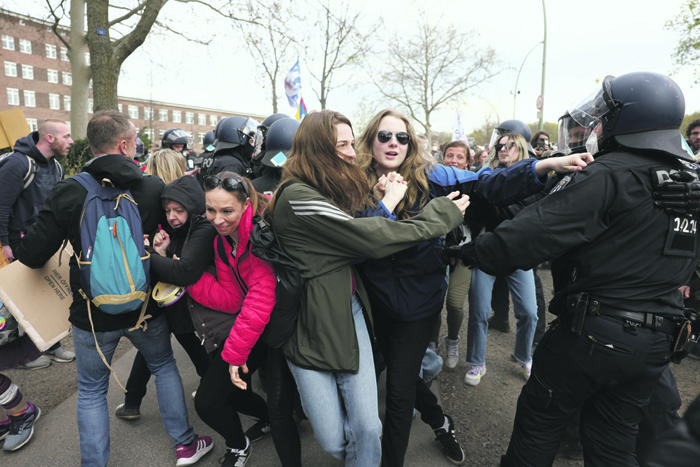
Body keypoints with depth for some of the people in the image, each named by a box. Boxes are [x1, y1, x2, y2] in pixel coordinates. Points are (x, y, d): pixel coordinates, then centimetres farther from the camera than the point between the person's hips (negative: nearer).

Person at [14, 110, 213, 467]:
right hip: (146, 305, 1)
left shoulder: (67, 193, -13)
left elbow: (33, 255, -10)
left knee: (91, 392, 20)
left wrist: (19, 246, 12)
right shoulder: (153, 187, -12)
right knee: (164, 366, 23)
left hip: (92, 315, 0)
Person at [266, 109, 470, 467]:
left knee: (367, 427, 3)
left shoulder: (335, 188, 10)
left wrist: (386, 204, -5)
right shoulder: (297, 196, -19)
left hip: (351, 312, 7)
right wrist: (441, 216, -12)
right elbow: (369, 239, -21)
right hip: (311, 326, -7)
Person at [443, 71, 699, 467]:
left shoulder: (609, 176, -20)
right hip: (657, 343, 7)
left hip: (594, 331, -7)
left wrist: (469, 251, -16)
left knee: (540, 422, 13)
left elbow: (532, 236, -26)